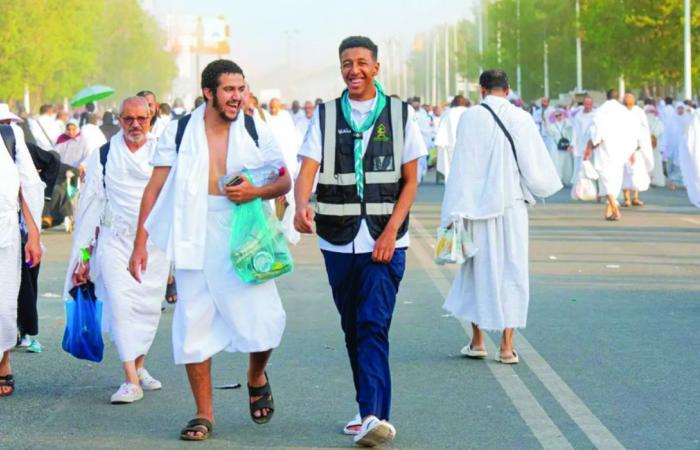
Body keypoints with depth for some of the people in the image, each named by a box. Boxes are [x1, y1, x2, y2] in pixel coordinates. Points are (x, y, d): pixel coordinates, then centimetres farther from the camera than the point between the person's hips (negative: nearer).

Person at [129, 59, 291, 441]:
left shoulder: (256, 132, 3)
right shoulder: (179, 132, 1)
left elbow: (284, 181, 10)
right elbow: (155, 188, 4)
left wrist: (256, 191, -12)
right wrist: (140, 242, 0)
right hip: (196, 240, 0)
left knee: (262, 320, -8)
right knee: (194, 326, 2)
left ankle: (257, 377, 25)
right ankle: (204, 413, 15)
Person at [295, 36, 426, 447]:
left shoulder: (400, 114, 3)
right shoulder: (326, 116, 6)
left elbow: (411, 181, 3)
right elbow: (308, 168, -7)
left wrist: (391, 232, -9)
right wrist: (302, 207, -28)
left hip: (385, 240, -3)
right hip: (339, 240, 3)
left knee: (374, 325, -14)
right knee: (353, 328, 10)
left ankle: (373, 415, -22)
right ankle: (371, 411, 21)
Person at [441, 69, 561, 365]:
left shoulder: (470, 117, -6)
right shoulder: (522, 119, -4)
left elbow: (462, 167, -8)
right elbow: (535, 164, -1)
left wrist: (454, 212, -6)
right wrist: (549, 185, 21)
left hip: (478, 206, 0)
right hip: (512, 205, 0)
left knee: (479, 270, 12)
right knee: (511, 271, 6)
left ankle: (477, 341, 18)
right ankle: (507, 346, 4)